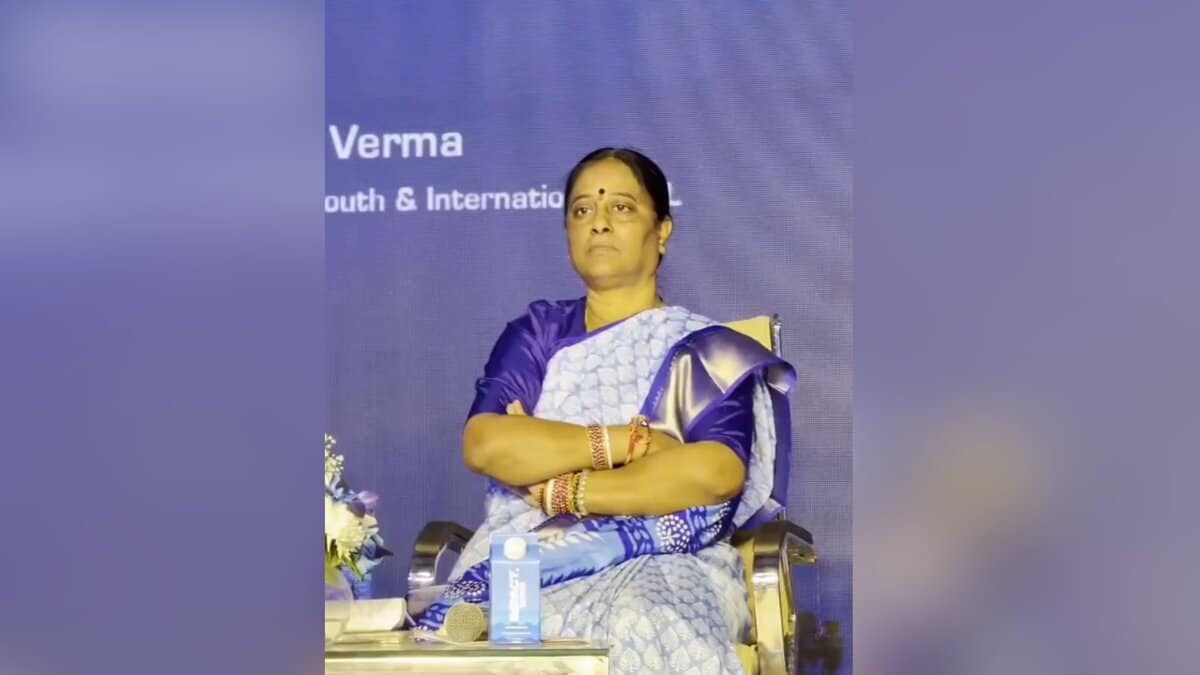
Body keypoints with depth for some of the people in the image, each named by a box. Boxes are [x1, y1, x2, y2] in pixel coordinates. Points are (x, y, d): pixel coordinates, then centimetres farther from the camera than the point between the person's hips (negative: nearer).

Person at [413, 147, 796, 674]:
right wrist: (628, 441, -10)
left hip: (662, 562, -2)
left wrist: (563, 490, -9)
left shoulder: (703, 350, 12)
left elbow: (720, 472, -9)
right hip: (525, 560, 2)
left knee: (645, 631, -38)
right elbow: (483, 444, -2)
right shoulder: (535, 335, 18)